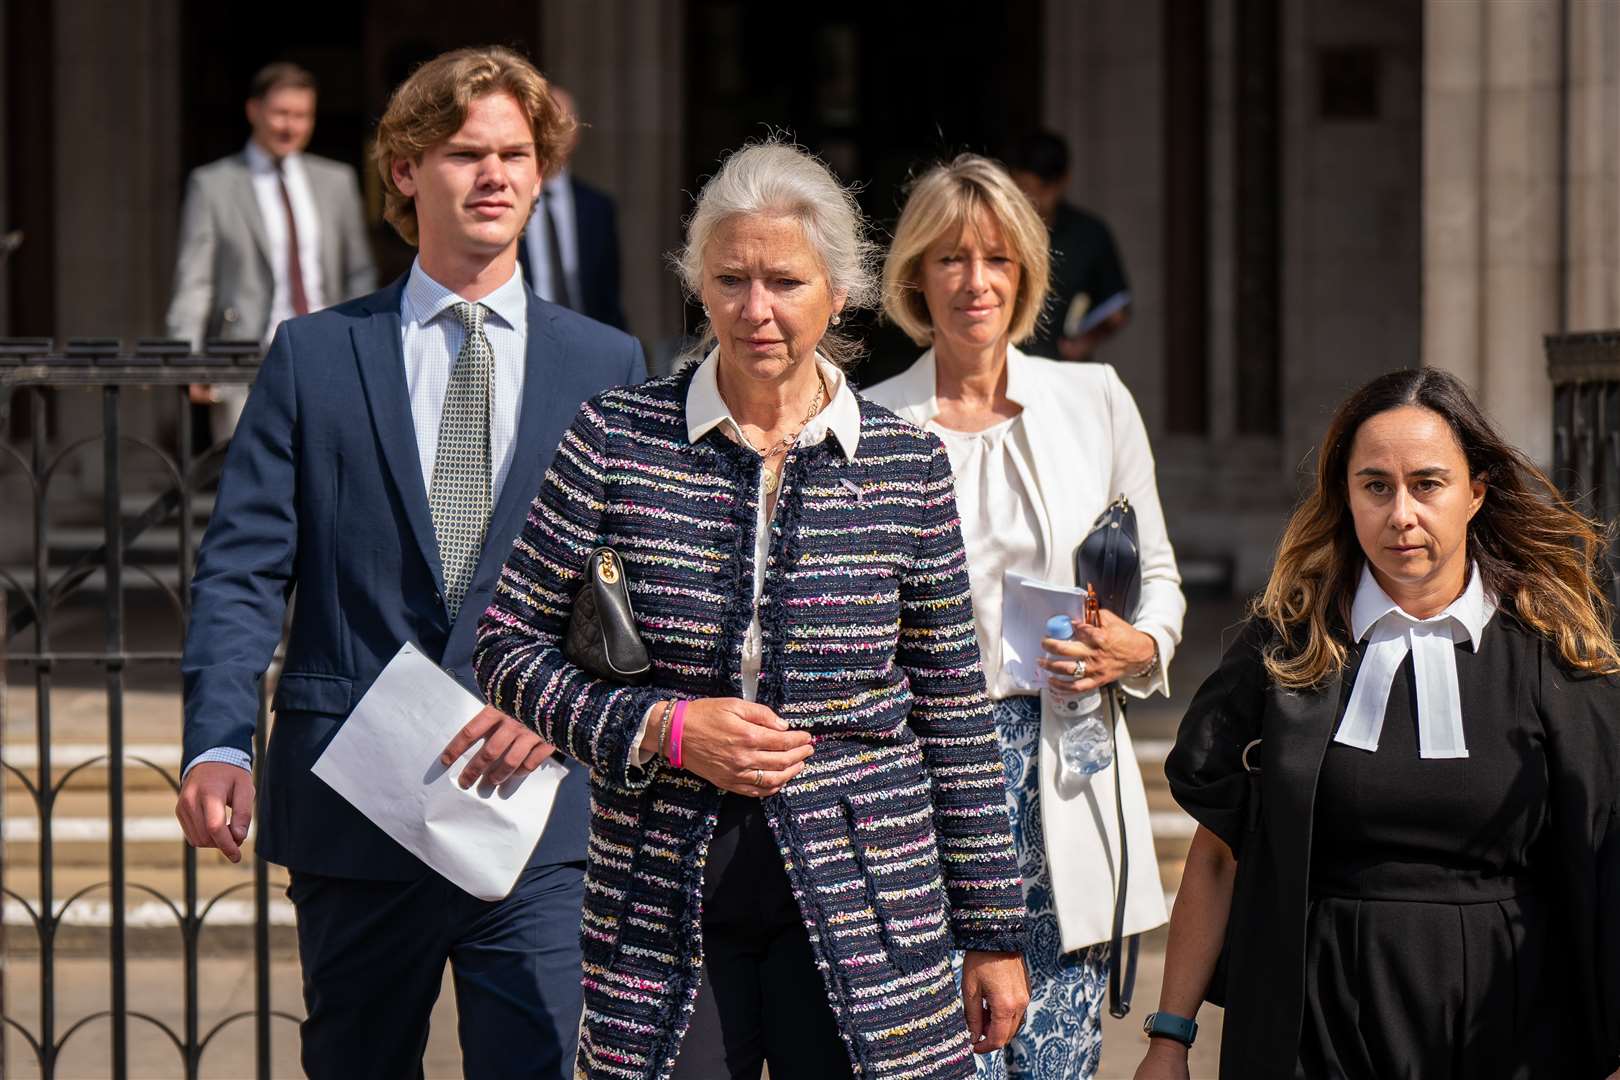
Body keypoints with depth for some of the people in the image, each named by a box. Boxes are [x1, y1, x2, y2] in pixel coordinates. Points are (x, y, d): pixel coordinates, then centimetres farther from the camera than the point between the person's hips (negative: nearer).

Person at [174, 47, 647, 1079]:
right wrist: (218, 744, -15)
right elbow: (242, 571, 0)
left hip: (539, 808, 0)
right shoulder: (315, 356, 6)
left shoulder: (607, 365, 8)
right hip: (350, 805, 1)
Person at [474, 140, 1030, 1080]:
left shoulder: (906, 465, 3)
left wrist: (994, 931, 8)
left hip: (863, 895, 0)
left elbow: (956, 716, 8)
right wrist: (661, 727, -12)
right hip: (663, 892, 0)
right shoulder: (617, 440, 0)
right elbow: (509, 648, 3)